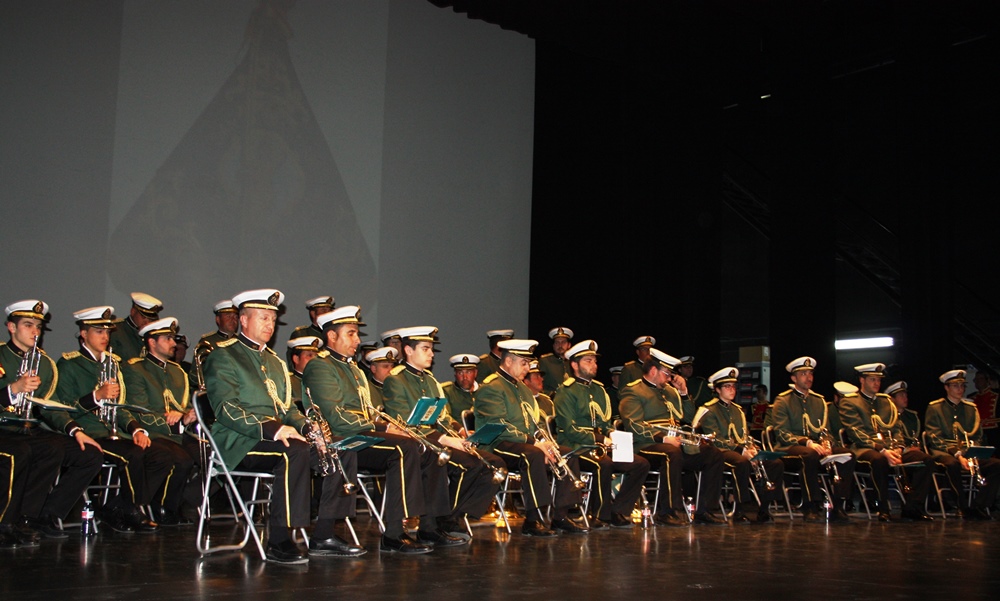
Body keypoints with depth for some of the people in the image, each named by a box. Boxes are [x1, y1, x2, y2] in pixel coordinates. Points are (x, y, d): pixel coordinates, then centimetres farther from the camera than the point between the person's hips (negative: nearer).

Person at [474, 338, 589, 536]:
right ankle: (533, 520, -31)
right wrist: (533, 441, -24)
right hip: (499, 446, -9)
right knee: (534, 455, -37)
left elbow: (537, 421, 21)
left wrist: (546, 441, -1)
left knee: (568, 455, -5)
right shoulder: (490, 388, -10)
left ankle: (561, 517, -4)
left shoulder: (522, 387, 21)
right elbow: (498, 427, -21)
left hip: (527, 444, 9)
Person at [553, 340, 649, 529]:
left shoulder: (599, 389, 20)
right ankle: (601, 517, -19)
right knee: (604, 464, -37)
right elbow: (569, 429, -14)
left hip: (602, 448, 8)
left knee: (641, 464, -8)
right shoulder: (566, 391, -5)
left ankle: (618, 512, -3)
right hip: (575, 449, -8)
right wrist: (600, 440, -18)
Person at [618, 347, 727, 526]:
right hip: (647, 445, -8)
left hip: (675, 444, 8)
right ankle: (668, 512, -33)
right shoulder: (632, 392, 0)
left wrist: (683, 393, 12)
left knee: (714, 454, -8)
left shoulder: (668, 390, 25)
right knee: (672, 453, -39)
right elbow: (635, 425, -14)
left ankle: (705, 511, -7)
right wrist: (663, 438, -24)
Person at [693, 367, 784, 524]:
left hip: (741, 451, 7)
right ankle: (742, 510, -31)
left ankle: (762, 509, -12)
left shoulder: (738, 410, 24)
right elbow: (716, 439, -12)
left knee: (776, 463, -15)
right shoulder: (709, 411, 0)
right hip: (721, 452, -7)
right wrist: (741, 450, -21)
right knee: (742, 462, -40)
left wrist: (752, 448, -3)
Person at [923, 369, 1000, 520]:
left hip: (968, 452, 5)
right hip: (942, 451, -5)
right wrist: (957, 454, -21)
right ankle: (966, 507, -29)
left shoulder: (971, 408, 17)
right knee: (952, 463, -40)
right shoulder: (934, 408, 3)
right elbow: (935, 438, -7)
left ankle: (979, 506, -22)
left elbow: (977, 436, 12)